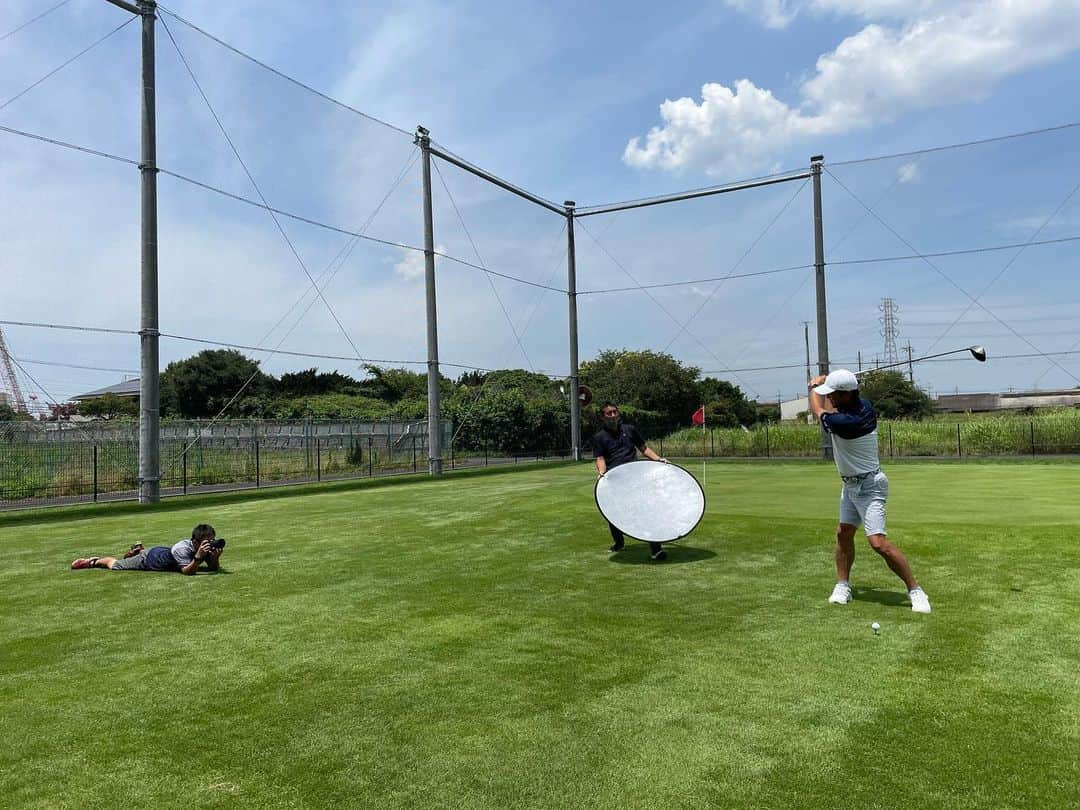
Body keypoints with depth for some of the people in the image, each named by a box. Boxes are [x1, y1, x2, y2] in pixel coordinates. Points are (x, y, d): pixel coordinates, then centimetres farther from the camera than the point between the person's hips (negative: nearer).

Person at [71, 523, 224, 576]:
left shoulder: (207, 545, -23)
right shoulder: (182, 549, -42)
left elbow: (213, 568, -21)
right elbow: (187, 572, -46)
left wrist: (215, 556, -42)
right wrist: (198, 557, -59)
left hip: (165, 552, 6)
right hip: (151, 559, -6)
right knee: (115, 565, 15)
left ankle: (138, 551, 60)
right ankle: (93, 561, 38)